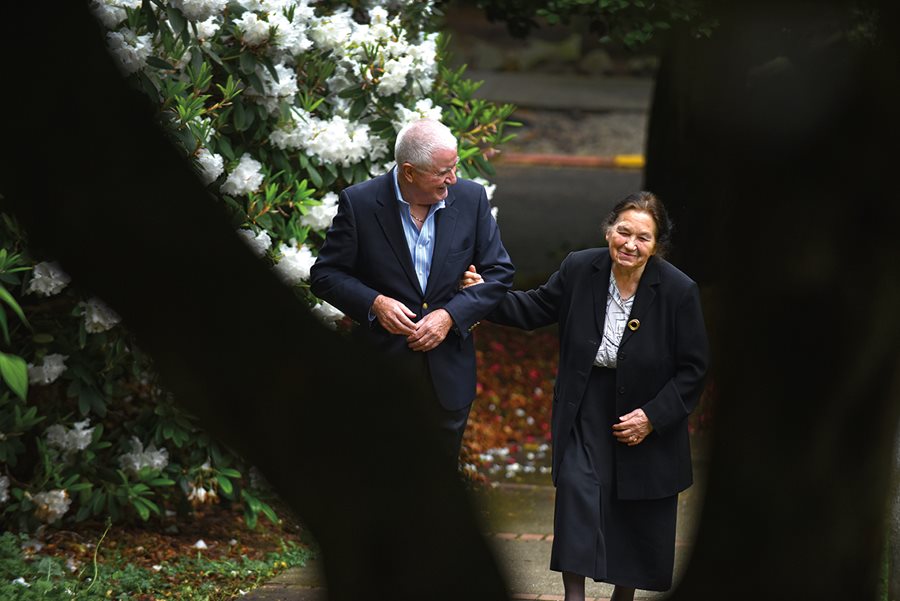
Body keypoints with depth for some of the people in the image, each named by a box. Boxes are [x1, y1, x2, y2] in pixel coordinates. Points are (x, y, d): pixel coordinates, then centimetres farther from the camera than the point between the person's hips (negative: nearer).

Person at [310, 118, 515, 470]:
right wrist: (374, 302, -20)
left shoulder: (471, 198, -3)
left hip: (449, 372, 3)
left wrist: (451, 315, -11)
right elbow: (325, 275, -3)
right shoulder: (359, 203, -10)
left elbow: (499, 272, 3)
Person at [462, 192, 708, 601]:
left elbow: (693, 368, -10)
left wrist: (653, 417, -16)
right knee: (577, 488, -18)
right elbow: (535, 308, 4)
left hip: (647, 411, -1)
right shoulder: (579, 269, -11)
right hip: (587, 406, 1)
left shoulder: (678, 291, -17)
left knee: (637, 516, 13)